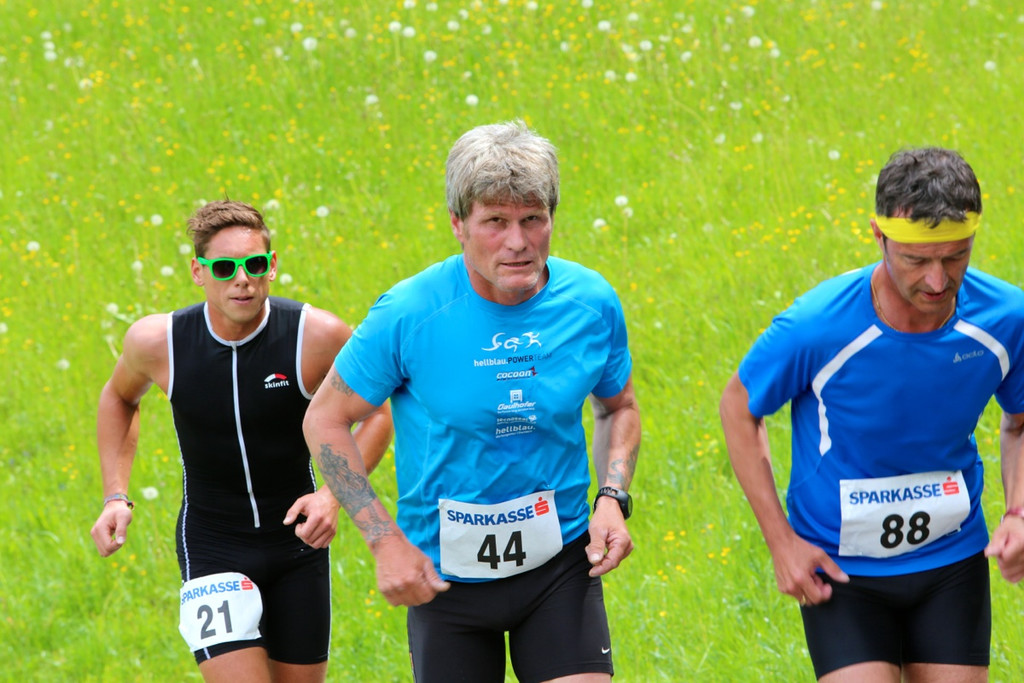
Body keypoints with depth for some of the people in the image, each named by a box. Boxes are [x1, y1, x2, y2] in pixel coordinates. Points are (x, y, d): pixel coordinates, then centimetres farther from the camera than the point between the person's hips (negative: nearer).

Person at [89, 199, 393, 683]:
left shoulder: (318, 336, -17)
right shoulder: (157, 341, -13)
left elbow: (375, 415, -1)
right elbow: (119, 397, 12)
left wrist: (334, 494, -17)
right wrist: (115, 498, 2)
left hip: (297, 539, 1)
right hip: (212, 546, -1)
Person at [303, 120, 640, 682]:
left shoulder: (592, 304, -7)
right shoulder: (407, 315, -16)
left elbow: (618, 407, 13)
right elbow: (326, 420, -5)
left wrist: (613, 498, -4)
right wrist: (385, 541, -12)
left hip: (560, 563, 1)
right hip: (445, 572, -1)